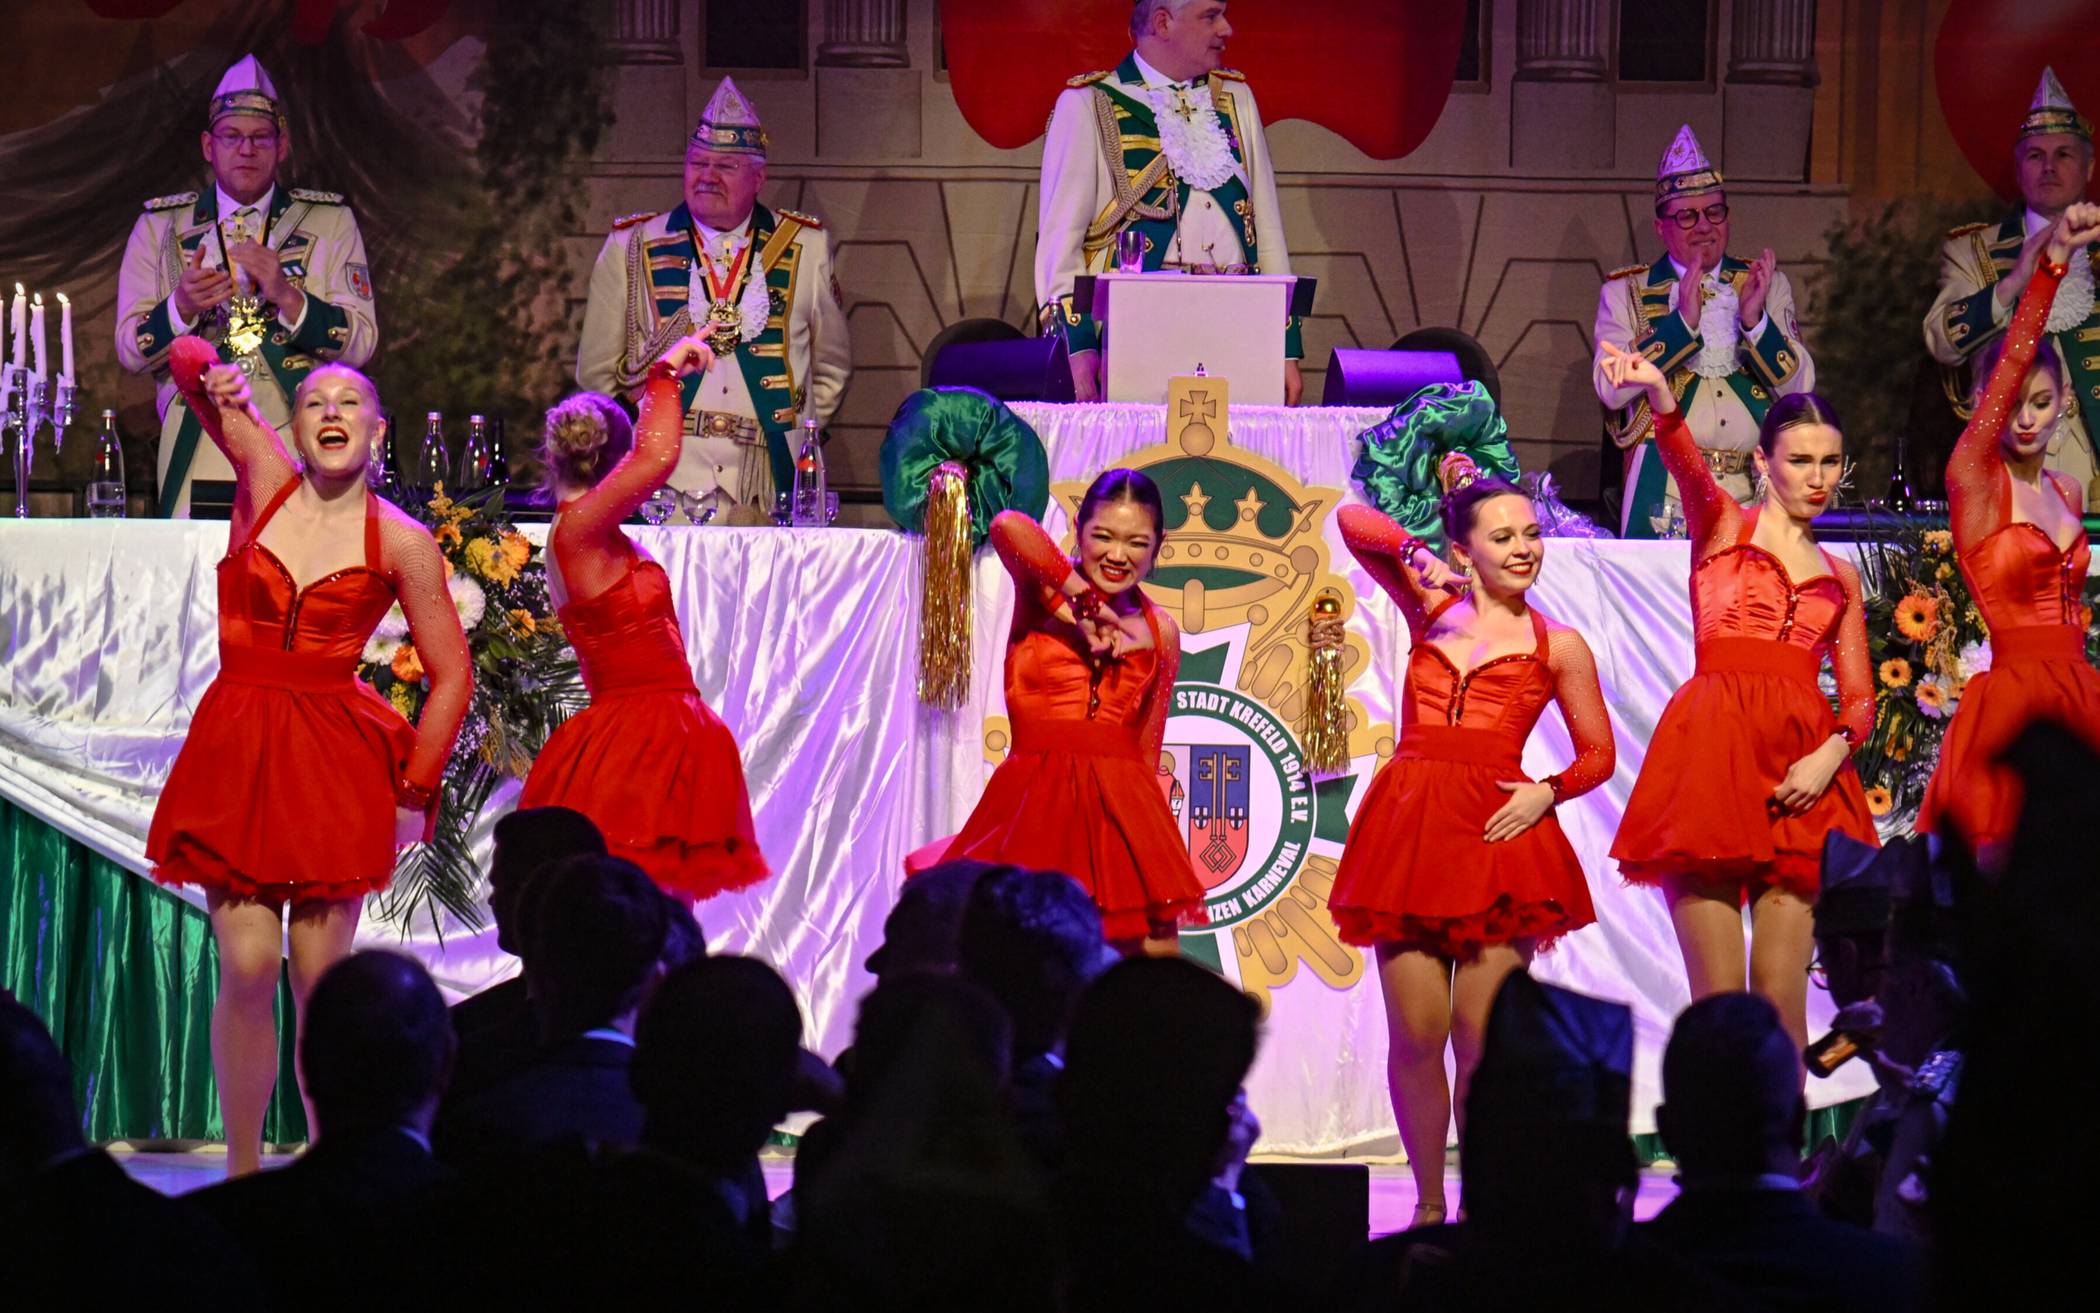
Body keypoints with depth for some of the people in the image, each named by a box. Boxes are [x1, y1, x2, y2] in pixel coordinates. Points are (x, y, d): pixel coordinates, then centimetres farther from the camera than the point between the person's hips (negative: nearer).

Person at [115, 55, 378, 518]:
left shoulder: (331, 222, 9)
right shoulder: (159, 226, 11)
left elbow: (360, 345, 0)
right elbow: (130, 351, 5)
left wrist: (286, 296, -16)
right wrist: (181, 308, -15)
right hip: (197, 456, 0)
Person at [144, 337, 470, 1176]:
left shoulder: (399, 542, -2)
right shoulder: (265, 479, 3)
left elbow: (452, 676, 2)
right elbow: (188, 359, 8)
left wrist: (414, 791, 0)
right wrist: (210, 379, -15)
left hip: (335, 760, -1)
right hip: (235, 753, 1)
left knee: (319, 975, -1)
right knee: (247, 967, -6)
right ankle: (242, 1169, 3)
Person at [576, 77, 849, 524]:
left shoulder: (806, 248, 9)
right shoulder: (630, 248, 9)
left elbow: (832, 366, 20)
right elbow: (596, 371, 15)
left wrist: (796, 432, 11)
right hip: (665, 484, -1)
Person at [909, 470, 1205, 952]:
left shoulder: (1159, 632, 10)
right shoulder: (1044, 591, 0)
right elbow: (1007, 527, -23)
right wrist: (1081, 601, -17)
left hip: (1120, 808, 3)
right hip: (1036, 802, -3)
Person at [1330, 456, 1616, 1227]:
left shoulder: (1557, 645, 9)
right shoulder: (1432, 607, 14)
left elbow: (1598, 754, 12)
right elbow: (1352, 522, 15)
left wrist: (1547, 793, -6)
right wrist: (1415, 552, -1)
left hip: (1495, 832, -2)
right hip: (1409, 826, 2)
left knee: (1481, 1038, -4)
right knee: (1415, 1034, -1)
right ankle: (1428, 1203, 9)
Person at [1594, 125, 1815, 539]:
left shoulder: (1768, 285, 13)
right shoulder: (1626, 291, 7)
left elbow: (1800, 387, 4)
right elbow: (1611, 389, -8)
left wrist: (1754, 319, -12)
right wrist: (1682, 321, -17)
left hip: (1754, 490, 2)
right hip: (1665, 491, -2)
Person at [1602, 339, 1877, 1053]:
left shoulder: (1840, 578, 22)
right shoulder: (1722, 525, 11)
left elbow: (1859, 698, 16)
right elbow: (1686, 463, -11)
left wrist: (1832, 753, -8)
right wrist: (1661, 395, -34)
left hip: (1802, 766, 3)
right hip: (1713, 749, -3)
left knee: (1782, 1000, 0)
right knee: (1717, 1001, -8)